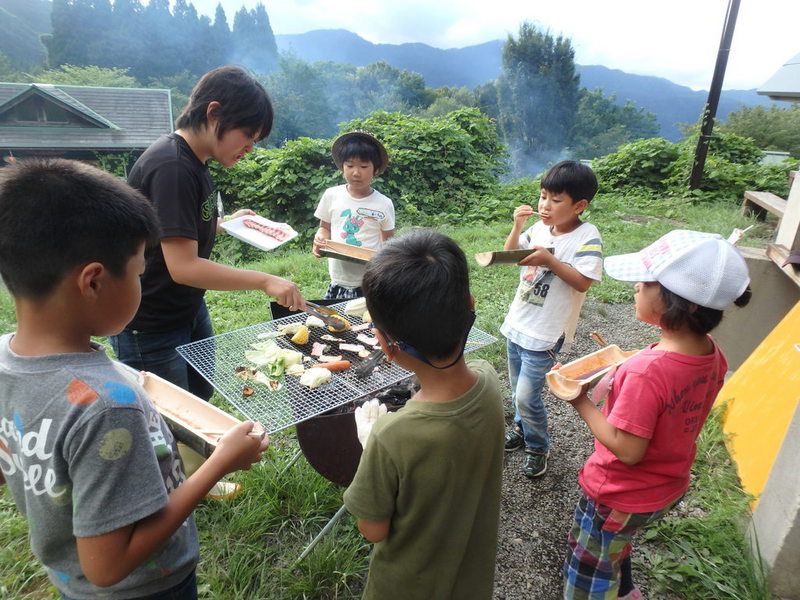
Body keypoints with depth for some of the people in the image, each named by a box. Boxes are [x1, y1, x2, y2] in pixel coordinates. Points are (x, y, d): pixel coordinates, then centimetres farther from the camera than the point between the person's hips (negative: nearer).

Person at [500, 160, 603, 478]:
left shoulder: (587, 236, -16)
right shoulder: (539, 227, 0)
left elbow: (582, 282, -22)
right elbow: (509, 255, 7)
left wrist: (549, 260, -29)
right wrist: (518, 226, -7)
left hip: (543, 333, -6)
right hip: (517, 323, 6)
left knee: (526, 397, -2)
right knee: (518, 390, 21)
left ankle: (537, 446, 24)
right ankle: (522, 428, 46)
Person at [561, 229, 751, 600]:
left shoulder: (647, 371, -38)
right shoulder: (712, 355, -12)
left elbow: (627, 450, -29)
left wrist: (581, 402, -23)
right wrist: (628, 367, -1)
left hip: (619, 498, -7)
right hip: (669, 488, 7)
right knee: (615, 547, 36)